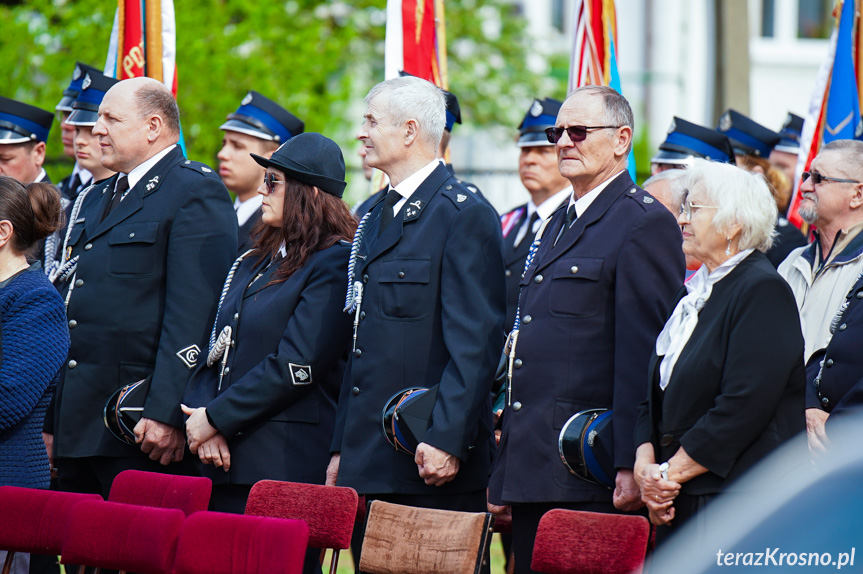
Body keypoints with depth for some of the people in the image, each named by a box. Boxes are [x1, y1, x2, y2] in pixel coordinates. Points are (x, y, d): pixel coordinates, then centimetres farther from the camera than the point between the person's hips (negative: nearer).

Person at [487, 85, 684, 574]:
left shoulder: (646, 223, -7)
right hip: (532, 472, 9)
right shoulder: (558, 225, 21)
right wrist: (502, 475, 20)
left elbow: (644, 352, -14)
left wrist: (630, 464, -19)